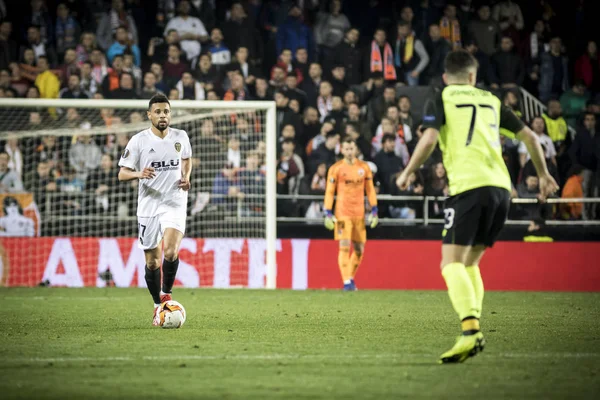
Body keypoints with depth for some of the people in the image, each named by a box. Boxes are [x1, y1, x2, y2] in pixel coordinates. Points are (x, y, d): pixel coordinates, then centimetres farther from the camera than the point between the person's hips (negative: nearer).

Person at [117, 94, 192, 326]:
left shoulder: (180, 137, 2)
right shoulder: (139, 141, -5)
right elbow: (122, 173, -5)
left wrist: (186, 177, 2)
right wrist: (138, 174, -26)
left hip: (175, 204, 0)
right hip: (148, 205, 0)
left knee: (170, 252, -22)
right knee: (152, 261, 5)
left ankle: (166, 294, 0)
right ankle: (158, 307, 23)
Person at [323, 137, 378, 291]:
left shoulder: (364, 167, 7)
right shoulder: (336, 168, -1)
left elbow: (370, 190, 11)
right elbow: (329, 192, 0)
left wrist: (374, 211, 5)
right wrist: (328, 214, -6)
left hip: (359, 214, 4)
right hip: (342, 213, -4)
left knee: (359, 249, 6)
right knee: (345, 247, -12)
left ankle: (351, 277, 24)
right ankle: (346, 282, -12)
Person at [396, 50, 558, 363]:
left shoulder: (440, 100, 8)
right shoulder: (491, 101, 22)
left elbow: (429, 139, -8)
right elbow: (529, 136, 22)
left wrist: (407, 173, 6)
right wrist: (544, 175, 35)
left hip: (469, 185, -5)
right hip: (501, 187, 5)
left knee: (451, 262, -10)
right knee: (469, 263, 18)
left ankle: (470, 330, -31)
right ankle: (473, 333, 7)